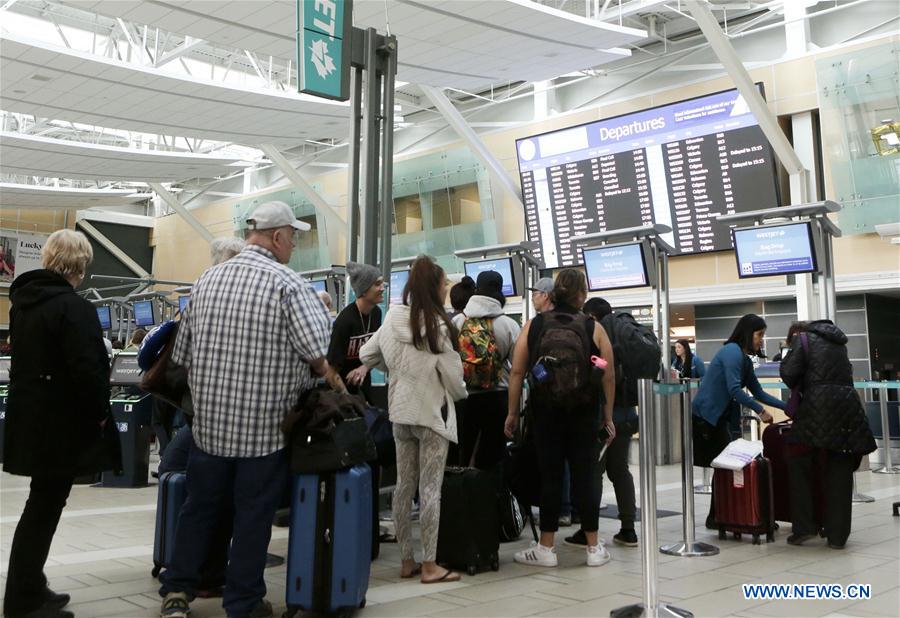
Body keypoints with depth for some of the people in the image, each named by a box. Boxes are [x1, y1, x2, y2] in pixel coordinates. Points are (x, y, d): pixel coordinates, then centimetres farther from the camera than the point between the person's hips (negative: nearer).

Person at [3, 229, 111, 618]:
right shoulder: (73, 307, -19)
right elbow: (87, 370, -25)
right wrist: (100, 411, -9)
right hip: (60, 424, -9)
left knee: (42, 504, 18)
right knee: (44, 508, 1)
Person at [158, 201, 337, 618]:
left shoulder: (207, 280, 6)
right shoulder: (288, 284, -11)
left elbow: (182, 351, 10)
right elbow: (314, 349, -20)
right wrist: (328, 376, 0)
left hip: (209, 420, 5)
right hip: (265, 425, -5)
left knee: (199, 506, 18)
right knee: (254, 516, 7)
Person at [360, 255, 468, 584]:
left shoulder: (393, 320, 0)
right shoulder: (437, 325, -16)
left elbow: (366, 355, 11)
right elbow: (451, 372, -11)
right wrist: (460, 393, 10)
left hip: (401, 411, 6)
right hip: (433, 412, -6)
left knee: (404, 486, 12)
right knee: (430, 488, 0)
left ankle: (406, 560, 20)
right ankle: (429, 565, 5)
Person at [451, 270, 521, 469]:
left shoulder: (457, 322, -5)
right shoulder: (509, 325, -8)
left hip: (463, 395, 1)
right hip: (497, 396, -1)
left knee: (460, 454, 11)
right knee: (491, 456, 9)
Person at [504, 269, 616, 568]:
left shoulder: (533, 326, -1)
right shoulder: (594, 328, -3)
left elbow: (517, 372, -3)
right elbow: (609, 377, -4)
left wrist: (513, 412, 3)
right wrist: (608, 416, 5)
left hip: (545, 411, 1)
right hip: (584, 414, 0)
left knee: (550, 476, 6)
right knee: (584, 476, 6)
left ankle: (546, 548, 12)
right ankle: (594, 548, 14)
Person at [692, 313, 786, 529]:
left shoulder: (745, 359, 15)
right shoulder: (732, 352, -15)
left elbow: (758, 392, 19)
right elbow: (734, 389, -23)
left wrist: (787, 406, 14)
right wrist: (760, 411, -17)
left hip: (717, 418, 9)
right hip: (704, 417, -9)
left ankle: (718, 516, 15)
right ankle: (716, 517, 3)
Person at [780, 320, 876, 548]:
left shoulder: (803, 338, 6)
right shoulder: (839, 343, 25)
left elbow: (789, 373, -4)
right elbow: (847, 373, 22)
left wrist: (797, 387, 16)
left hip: (818, 406, -5)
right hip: (848, 406, 5)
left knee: (799, 465, 10)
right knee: (840, 473, 8)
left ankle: (804, 527, 7)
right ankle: (837, 536, 10)